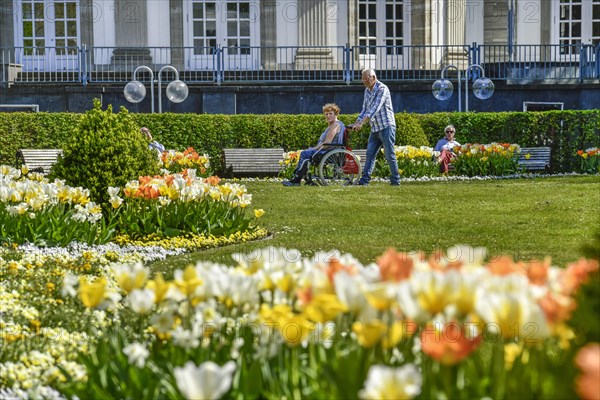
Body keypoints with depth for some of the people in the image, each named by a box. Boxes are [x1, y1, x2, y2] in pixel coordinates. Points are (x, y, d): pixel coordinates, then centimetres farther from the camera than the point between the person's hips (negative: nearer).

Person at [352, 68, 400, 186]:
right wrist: (356, 123, 3)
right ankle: (364, 180, -3)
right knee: (370, 154, 0)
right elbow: (365, 110, 17)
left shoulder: (382, 89, -14)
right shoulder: (367, 91, 12)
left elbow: (375, 109, -24)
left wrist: (361, 123, -31)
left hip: (386, 127, -8)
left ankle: (396, 180, 3)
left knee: (389, 154, -5)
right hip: (374, 129, 8)